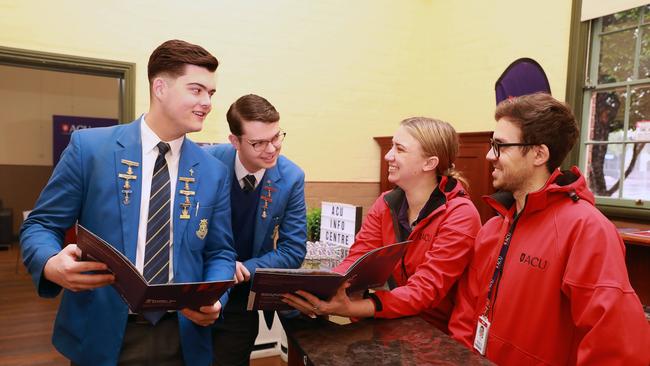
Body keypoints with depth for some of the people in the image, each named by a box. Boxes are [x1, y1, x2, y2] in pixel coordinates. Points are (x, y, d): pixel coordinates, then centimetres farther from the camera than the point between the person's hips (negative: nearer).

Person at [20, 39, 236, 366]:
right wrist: (52, 264, -22)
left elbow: (220, 253, 5)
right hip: (100, 335, -1)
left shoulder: (214, 172, 1)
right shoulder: (89, 146, -5)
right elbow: (40, 225, -1)